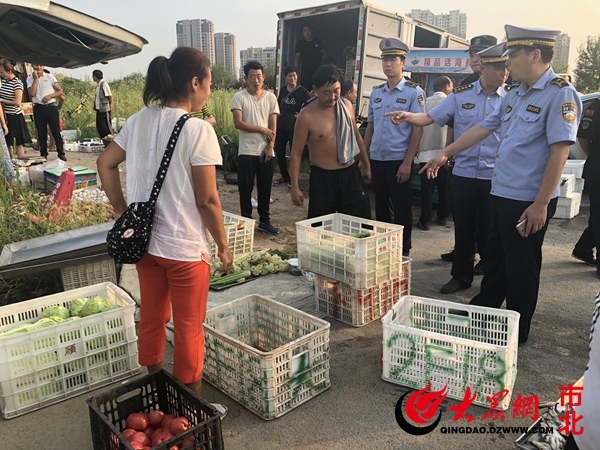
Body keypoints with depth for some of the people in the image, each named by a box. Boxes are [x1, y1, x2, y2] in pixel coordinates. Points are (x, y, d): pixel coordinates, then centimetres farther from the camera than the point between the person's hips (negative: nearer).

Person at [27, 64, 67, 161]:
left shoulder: (50, 77, 3)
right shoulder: (30, 79, 5)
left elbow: (60, 91, 1)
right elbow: (31, 93, -10)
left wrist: (50, 96, -14)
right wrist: (36, 79, -9)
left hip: (51, 107, -2)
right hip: (38, 108, 2)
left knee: (56, 132, -2)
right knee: (41, 133, 7)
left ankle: (61, 153, 4)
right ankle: (43, 154, 16)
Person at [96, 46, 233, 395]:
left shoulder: (138, 121, 2)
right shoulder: (199, 130, -18)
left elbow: (105, 164, 9)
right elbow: (207, 200, -18)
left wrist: (123, 212, 14)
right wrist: (223, 245, -6)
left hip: (144, 240, 7)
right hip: (185, 247, -6)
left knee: (152, 317, 21)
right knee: (189, 327, 11)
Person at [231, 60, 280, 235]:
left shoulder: (271, 98, 6)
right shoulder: (239, 97, -2)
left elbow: (273, 126, 3)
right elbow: (238, 123, -11)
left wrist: (270, 147, -7)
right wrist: (261, 129, -9)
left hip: (266, 151, 2)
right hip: (247, 152, -2)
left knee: (265, 188, 8)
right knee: (245, 188, 3)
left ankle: (264, 221, 19)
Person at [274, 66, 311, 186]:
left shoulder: (302, 91, -9)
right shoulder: (283, 90, 9)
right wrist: (278, 115, 14)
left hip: (294, 126, -6)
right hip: (281, 125, 6)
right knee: (279, 152, 10)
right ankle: (284, 176, 25)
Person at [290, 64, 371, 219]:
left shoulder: (346, 106, 2)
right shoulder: (307, 116, -13)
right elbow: (296, 153, -9)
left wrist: (366, 165, 21)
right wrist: (295, 187, -10)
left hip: (350, 173, 4)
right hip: (322, 178, -4)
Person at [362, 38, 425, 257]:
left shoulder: (414, 92, -5)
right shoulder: (376, 92, 10)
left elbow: (418, 129, -9)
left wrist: (407, 162, -15)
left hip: (399, 161, -5)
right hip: (376, 160, 5)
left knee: (401, 211, 4)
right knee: (381, 208, 14)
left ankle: (403, 253, 18)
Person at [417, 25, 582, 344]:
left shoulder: (560, 94, -14)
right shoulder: (514, 96, 11)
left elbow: (559, 151, -19)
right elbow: (482, 129, 18)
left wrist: (541, 204, -22)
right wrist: (446, 154, 18)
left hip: (528, 201, -8)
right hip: (501, 194, 8)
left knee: (521, 268, 6)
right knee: (494, 257, 19)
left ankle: (516, 333, 23)